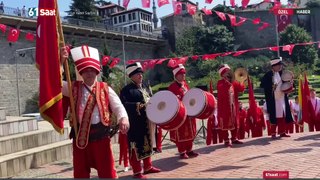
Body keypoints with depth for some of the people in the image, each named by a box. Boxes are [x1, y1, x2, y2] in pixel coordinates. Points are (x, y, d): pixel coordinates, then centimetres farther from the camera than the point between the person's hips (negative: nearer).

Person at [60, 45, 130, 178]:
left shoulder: (105, 89, 4)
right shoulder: (74, 88, 8)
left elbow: (118, 106, -4)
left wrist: (123, 119, -26)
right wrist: (60, 62, -14)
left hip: (101, 134, -1)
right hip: (79, 135, 2)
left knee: (107, 171, 6)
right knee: (80, 172, 14)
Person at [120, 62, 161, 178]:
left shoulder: (145, 88, 14)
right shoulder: (126, 90, -11)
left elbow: (150, 100, 24)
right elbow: (124, 104, -23)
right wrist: (139, 106, -29)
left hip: (147, 123, 8)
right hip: (135, 124, -8)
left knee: (147, 145, 18)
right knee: (136, 147, 0)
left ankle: (148, 167, 33)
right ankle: (137, 172, 11)